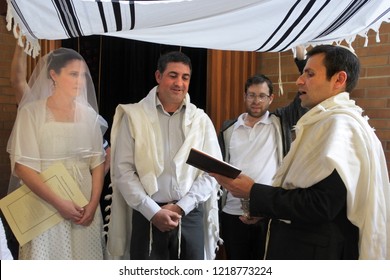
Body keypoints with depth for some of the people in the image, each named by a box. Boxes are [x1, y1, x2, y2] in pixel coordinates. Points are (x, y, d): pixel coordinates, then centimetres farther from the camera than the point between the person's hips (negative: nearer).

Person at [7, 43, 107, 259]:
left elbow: (97, 162, 5)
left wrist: (93, 203, -6)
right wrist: (58, 203, -15)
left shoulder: (88, 113, 4)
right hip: (45, 205, -3)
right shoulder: (32, 112, -7)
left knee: (83, 264, 10)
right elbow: (22, 166, -11)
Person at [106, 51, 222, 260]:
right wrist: (153, 211, -11)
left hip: (190, 215, 2)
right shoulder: (134, 116, -1)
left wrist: (180, 207, -8)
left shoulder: (201, 120, 5)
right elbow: (123, 171, -4)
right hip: (147, 215, -1)